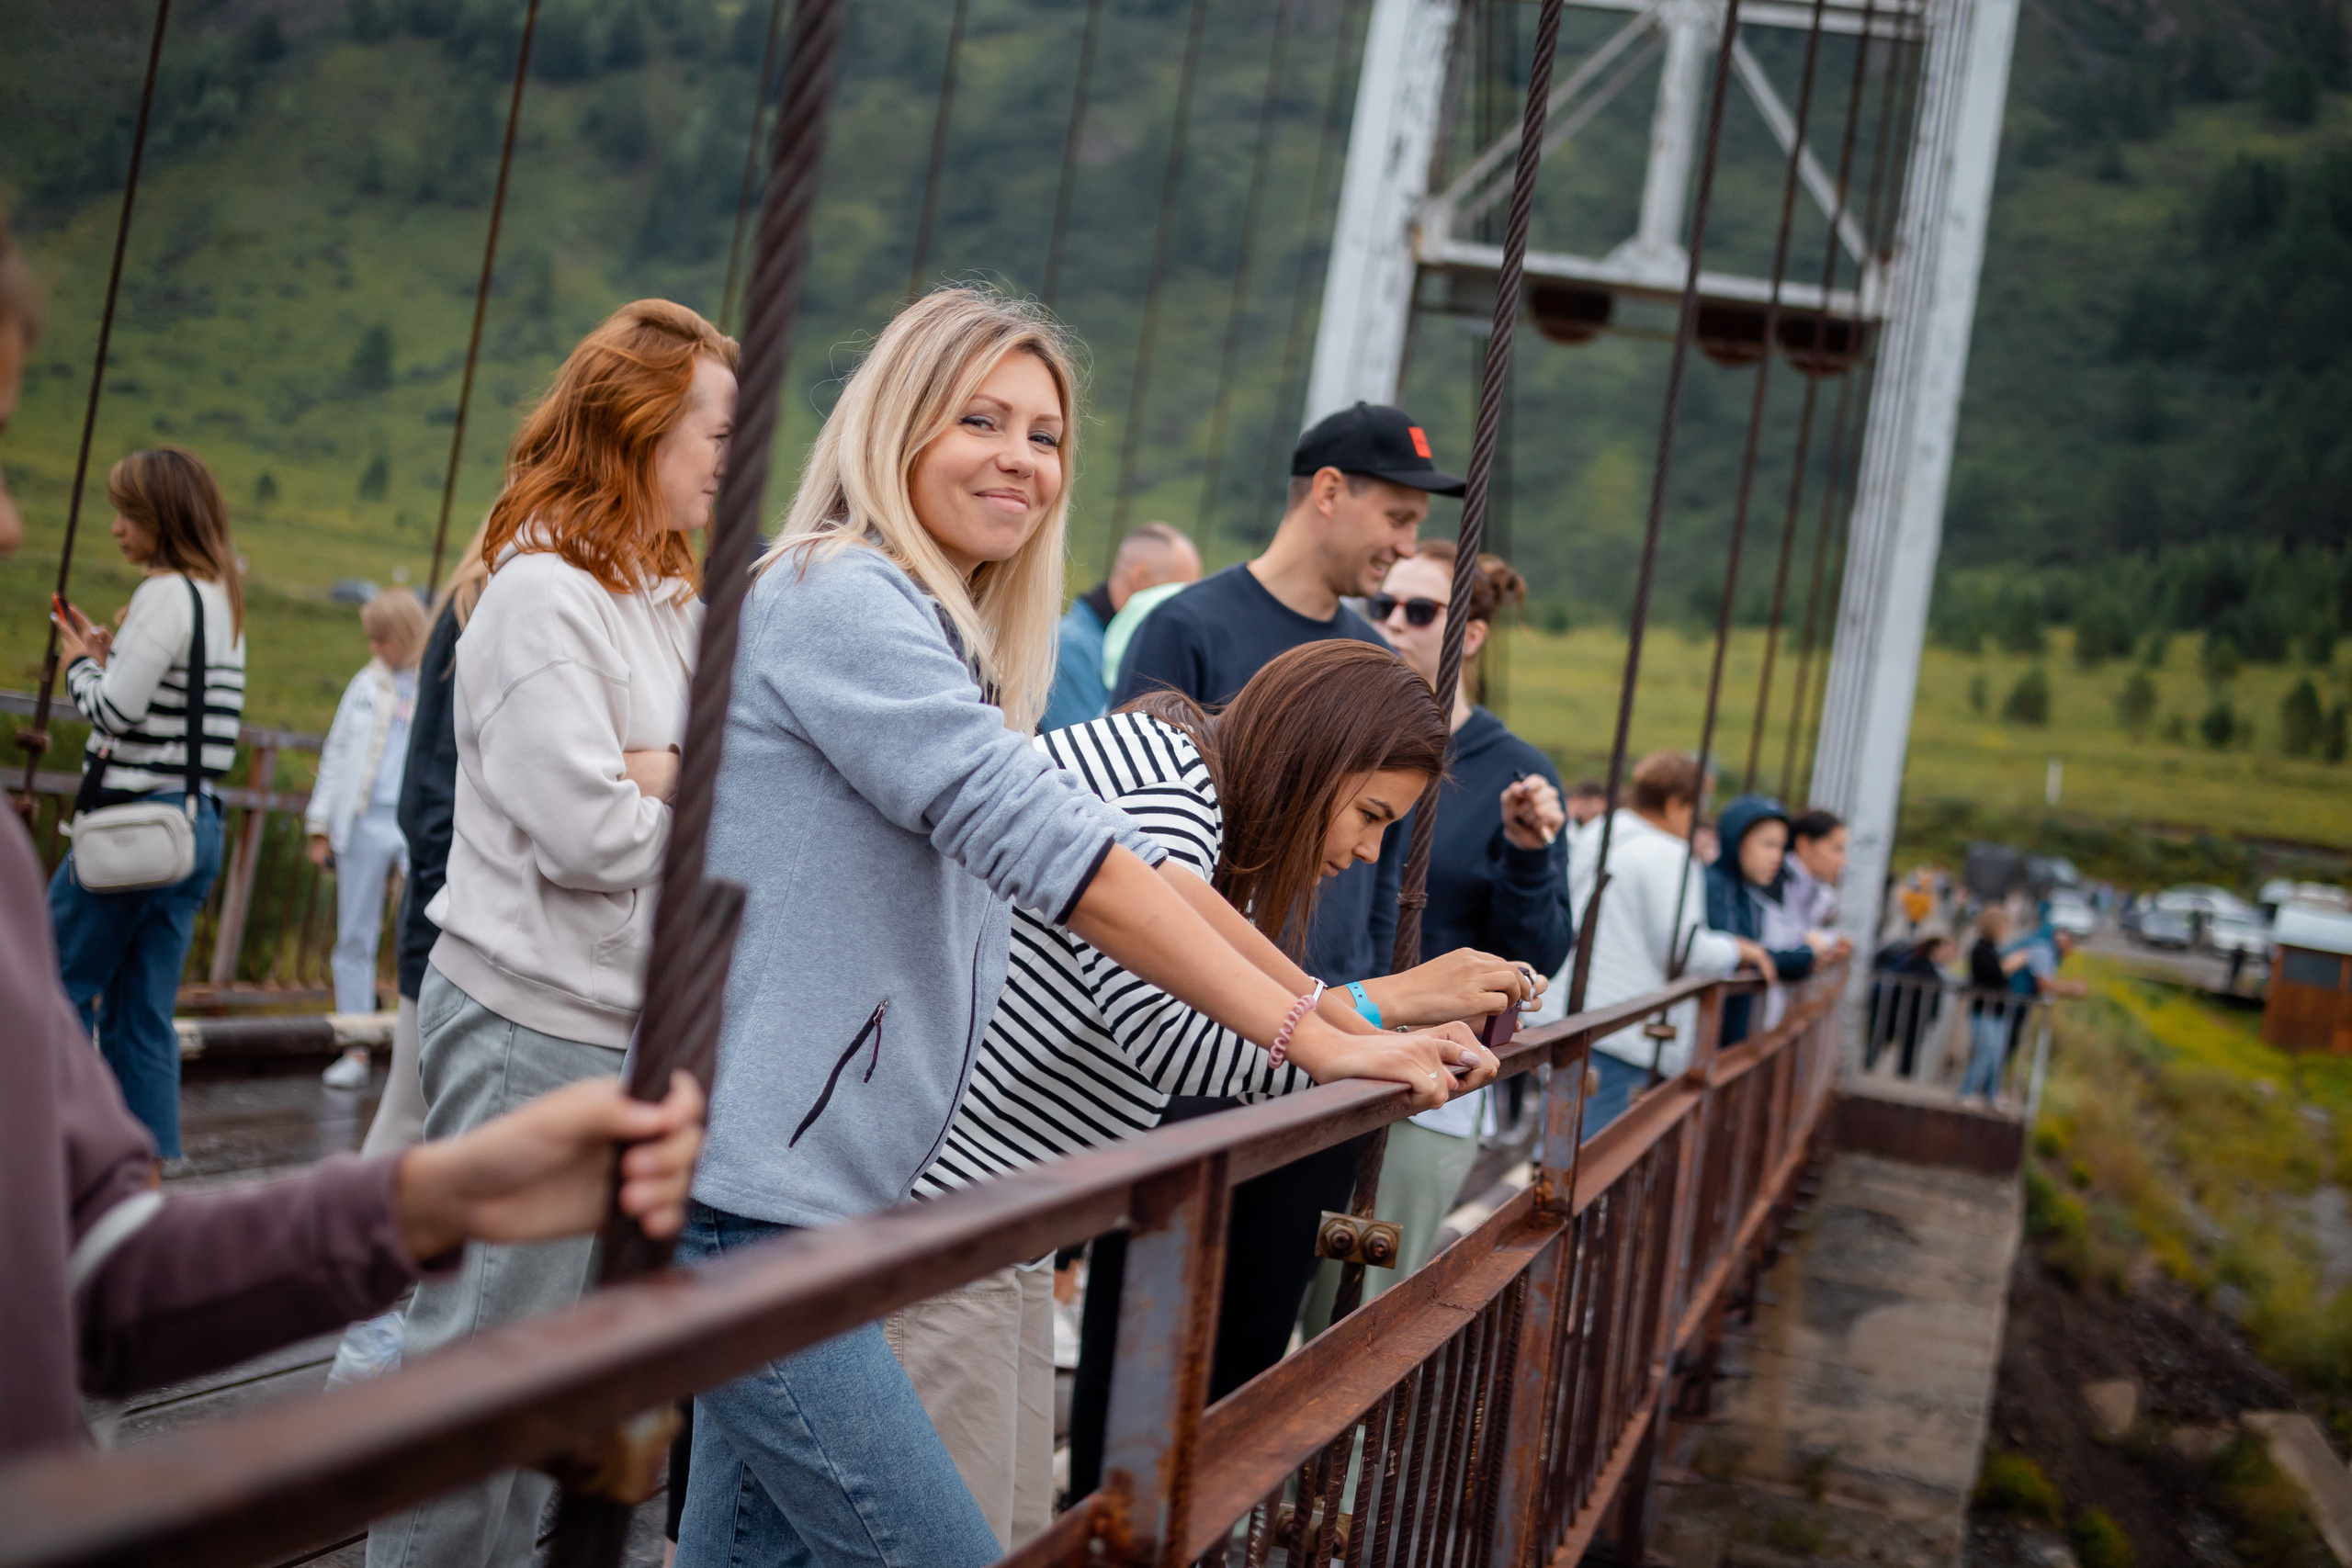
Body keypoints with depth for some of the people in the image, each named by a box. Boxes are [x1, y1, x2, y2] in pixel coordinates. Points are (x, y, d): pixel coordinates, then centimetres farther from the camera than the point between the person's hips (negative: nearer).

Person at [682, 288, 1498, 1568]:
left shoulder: (949, 642, 19)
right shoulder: (841, 598, -13)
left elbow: (1131, 853, 15)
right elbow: (1050, 846, -23)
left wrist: (1340, 1015, 7)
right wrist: (1310, 1040, -24)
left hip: (808, 1191, 10)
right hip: (744, 1191, -10)